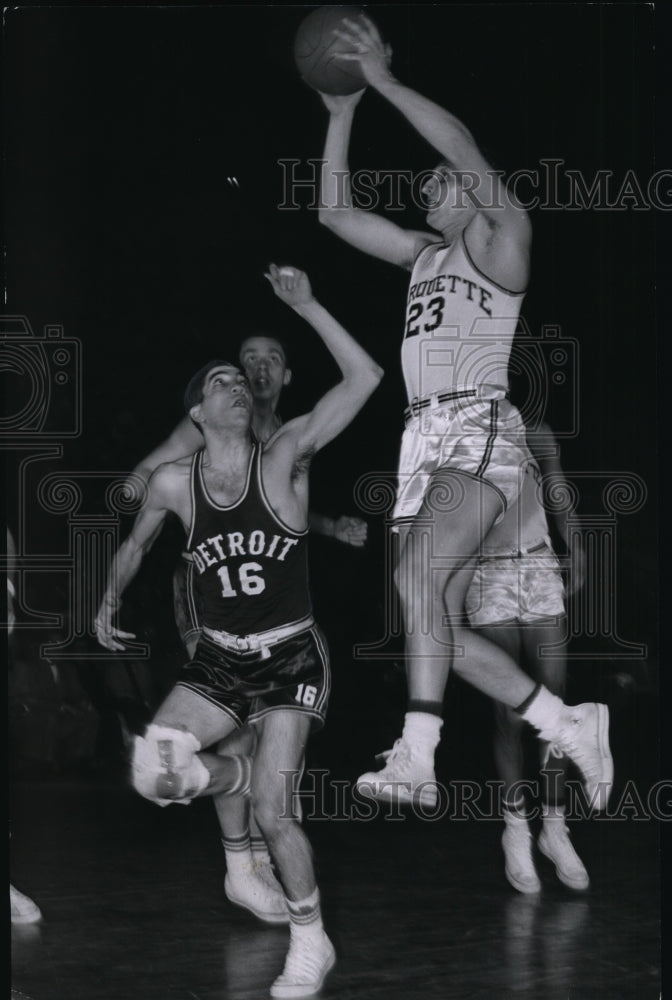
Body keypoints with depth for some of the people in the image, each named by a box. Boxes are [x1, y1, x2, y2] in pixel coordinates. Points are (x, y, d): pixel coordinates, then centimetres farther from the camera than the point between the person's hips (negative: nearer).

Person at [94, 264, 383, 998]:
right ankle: (240, 774, 17)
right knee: (153, 774, -18)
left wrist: (305, 305, -24)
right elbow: (135, 544, 19)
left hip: (291, 657, -3)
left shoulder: (284, 458, -10)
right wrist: (110, 601, 10)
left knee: (271, 813, -10)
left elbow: (364, 378, -21)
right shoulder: (173, 482, -3)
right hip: (219, 660, 3)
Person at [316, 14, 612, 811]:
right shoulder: (424, 253, 24)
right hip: (423, 439, 8)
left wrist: (383, 79, -12)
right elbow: (336, 213, 22)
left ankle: (416, 760, -33)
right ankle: (568, 724, 12)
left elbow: (463, 145, -11)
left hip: (479, 433, -8)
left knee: (417, 576, -27)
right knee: (438, 623, 1)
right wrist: (342, 113, 17)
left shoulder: (501, 238, 5)